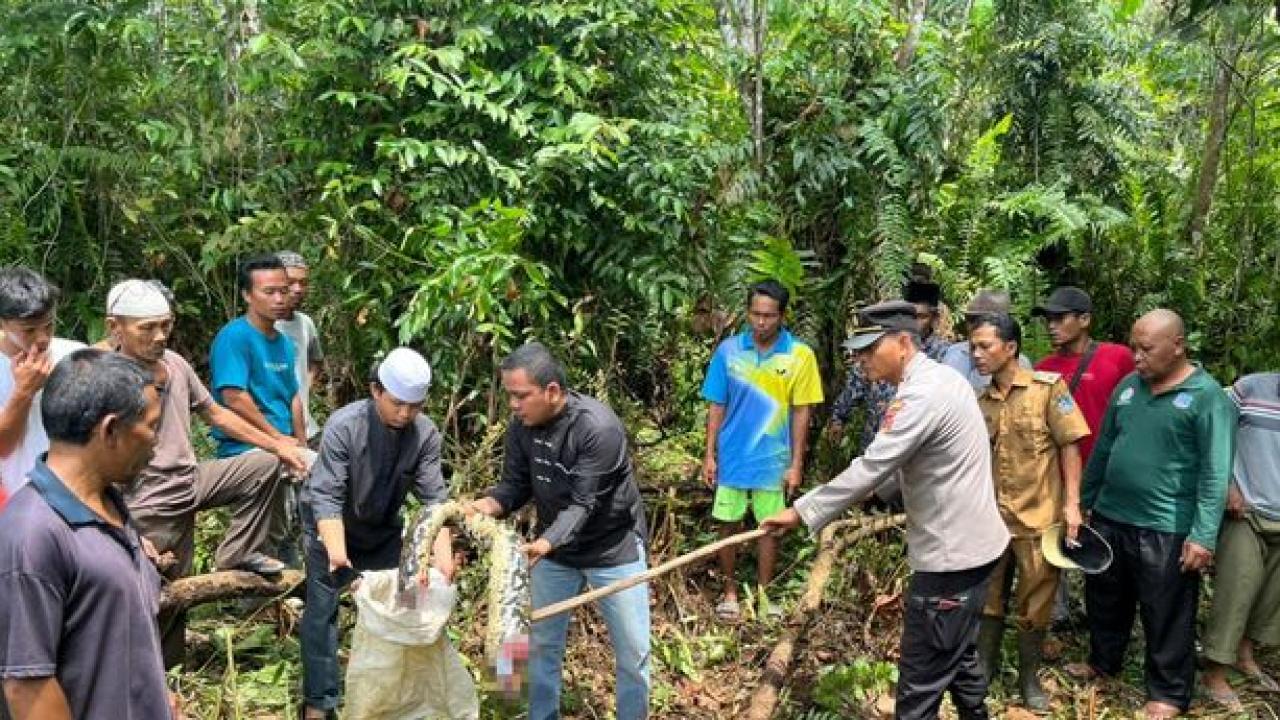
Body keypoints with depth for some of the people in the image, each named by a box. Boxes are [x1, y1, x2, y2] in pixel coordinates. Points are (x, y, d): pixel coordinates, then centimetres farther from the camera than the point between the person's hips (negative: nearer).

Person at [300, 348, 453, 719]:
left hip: (384, 529, 4)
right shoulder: (343, 426, -31)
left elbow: (434, 496, -23)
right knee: (322, 609, -2)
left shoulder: (426, 433, -22)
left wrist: (443, 550, -37)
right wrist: (336, 551, -47)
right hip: (331, 528, -3)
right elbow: (326, 496, -34)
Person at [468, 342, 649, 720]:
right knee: (542, 643, 14)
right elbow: (515, 486, -4)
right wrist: (488, 504, -26)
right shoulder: (521, 426, -11)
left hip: (613, 547, -5)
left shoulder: (599, 427, -29)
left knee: (632, 652, 6)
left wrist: (543, 544, -46)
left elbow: (582, 504, -31)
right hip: (553, 547, 5)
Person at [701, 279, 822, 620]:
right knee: (729, 524, 9)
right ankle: (730, 592, 26)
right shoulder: (728, 350, -5)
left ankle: (763, 594, 26)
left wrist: (796, 463, -5)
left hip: (773, 460, -1)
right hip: (731, 458, 1)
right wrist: (709, 454, -1)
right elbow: (717, 406, 1)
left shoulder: (800, 355, -9)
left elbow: (801, 411, -4)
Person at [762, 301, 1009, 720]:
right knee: (957, 655, 26)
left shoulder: (922, 395, -24)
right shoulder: (940, 378, 9)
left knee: (921, 684, -3)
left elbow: (870, 468, -26)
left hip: (951, 554, -10)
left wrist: (802, 512, -21)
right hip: (967, 542, 11)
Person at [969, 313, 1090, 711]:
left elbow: (1069, 446, -8)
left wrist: (1072, 503, -14)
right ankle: (985, 667, 31)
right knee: (988, 597, 14)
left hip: (1038, 517, -4)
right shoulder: (981, 401, 5)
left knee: (1034, 604, 9)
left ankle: (1029, 678, 26)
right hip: (992, 517, 4)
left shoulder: (1048, 387, -8)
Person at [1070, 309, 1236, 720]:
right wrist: (1084, 501, 17)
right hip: (1109, 518, 6)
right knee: (1104, 602, 21)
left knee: (1166, 617, 7)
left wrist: (1203, 536, -21)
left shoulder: (1207, 396, -11)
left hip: (1166, 530, -6)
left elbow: (1215, 474, -16)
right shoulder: (1127, 386, 6)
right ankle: (1103, 662, 42)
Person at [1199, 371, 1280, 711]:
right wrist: (1227, 485, -9)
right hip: (1245, 515, -4)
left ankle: (1244, 655, 34)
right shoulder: (1251, 387, -6)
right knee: (1235, 593, -2)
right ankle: (1214, 674, 10)